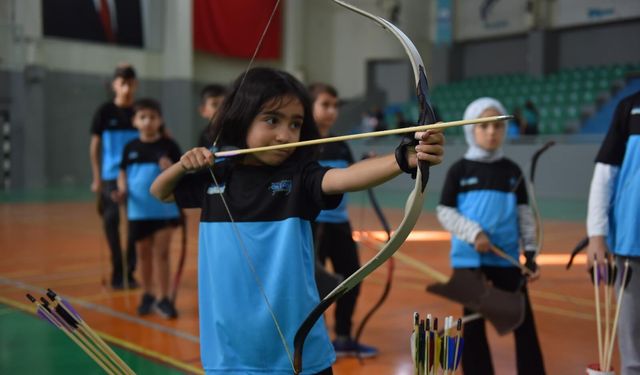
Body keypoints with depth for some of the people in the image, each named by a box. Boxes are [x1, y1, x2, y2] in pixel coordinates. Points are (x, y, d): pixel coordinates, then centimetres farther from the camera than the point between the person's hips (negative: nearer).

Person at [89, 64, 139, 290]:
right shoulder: (105, 112, -1)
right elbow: (95, 146, 3)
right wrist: (97, 178, -1)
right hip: (111, 177, -1)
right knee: (112, 221, 1)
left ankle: (130, 272, 15)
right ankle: (117, 273, 11)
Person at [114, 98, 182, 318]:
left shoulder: (169, 146, -5)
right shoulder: (130, 148, 2)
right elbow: (123, 174, 9)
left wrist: (171, 169, -24)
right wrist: (123, 190, -10)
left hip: (164, 209, -2)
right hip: (138, 210, 3)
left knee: (161, 253, 1)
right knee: (143, 253, 13)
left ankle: (164, 299, 10)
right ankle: (147, 295, 28)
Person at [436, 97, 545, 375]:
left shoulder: (512, 171, 7)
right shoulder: (459, 170, 0)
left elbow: (524, 214, 9)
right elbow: (444, 211, -2)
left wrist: (531, 253, 2)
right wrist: (473, 233, -16)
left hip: (507, 257, 2)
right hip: (468, 258, -2)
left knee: (523, 320, 4)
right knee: (473, 321, 8)